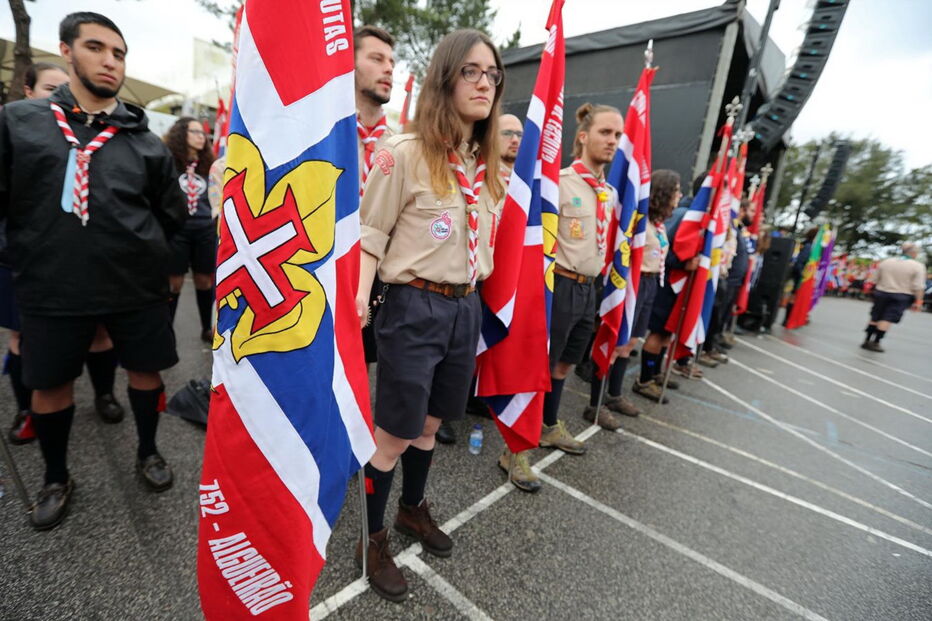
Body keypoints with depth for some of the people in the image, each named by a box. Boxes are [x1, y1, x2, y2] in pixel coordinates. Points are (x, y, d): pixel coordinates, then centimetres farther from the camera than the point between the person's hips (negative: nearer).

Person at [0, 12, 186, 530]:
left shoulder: (144, 140, 4)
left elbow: (173, 214, 8)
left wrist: (136, 252, 6)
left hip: (138, 289, 0)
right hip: (51, 290, 1)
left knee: (146, 371, 12)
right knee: (49, 385, 14)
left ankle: (148, 451, 37)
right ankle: (57, 478, 38)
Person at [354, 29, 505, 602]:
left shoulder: (486, 164, 11)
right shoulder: (403, 153, -10)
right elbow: (370, 234, -9)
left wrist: (475, 298, 14)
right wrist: (359, 297, -22)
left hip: (467, 307, 7)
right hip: (415, 307, -6)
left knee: (430, 424, 21)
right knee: (394, 435, 5)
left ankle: (413, 509, 45)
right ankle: (373, 539, 30)